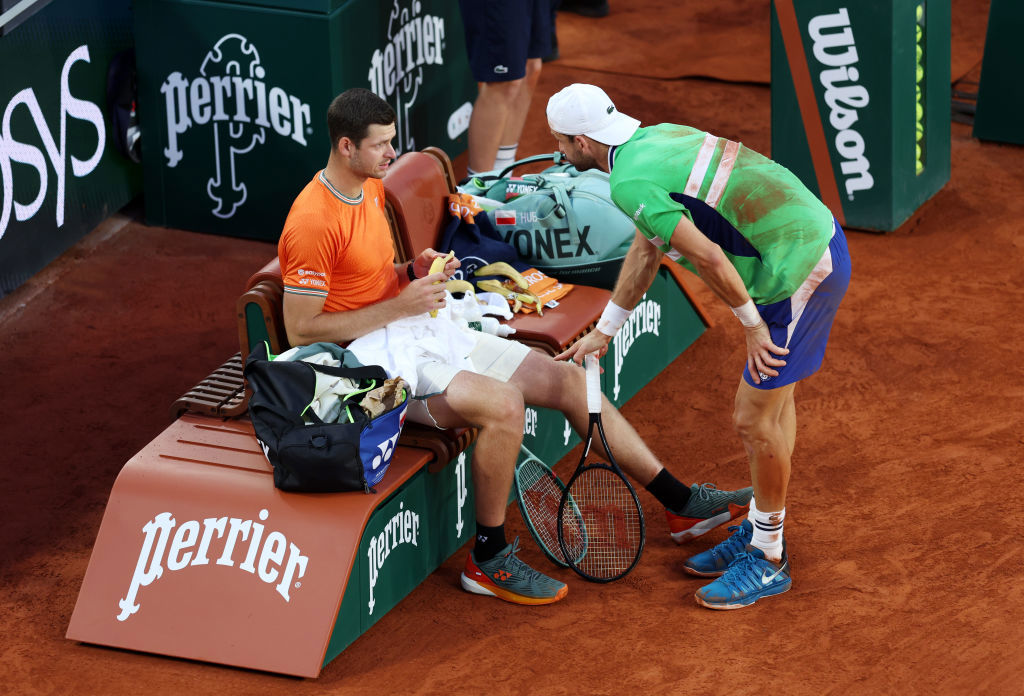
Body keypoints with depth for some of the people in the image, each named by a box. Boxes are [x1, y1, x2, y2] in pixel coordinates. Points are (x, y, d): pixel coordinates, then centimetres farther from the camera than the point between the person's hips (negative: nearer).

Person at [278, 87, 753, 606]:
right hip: (373, 353, -10)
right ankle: (488, 560, -15)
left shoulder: (372, 187, 11)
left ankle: (682, 503, 13)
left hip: (425, 330, 10)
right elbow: (300, 331, -19)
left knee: (565, 378, 3)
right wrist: (399, 305, -18)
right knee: (503, 402, -32)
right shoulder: (313, 222, -18)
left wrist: (415, 271, 3)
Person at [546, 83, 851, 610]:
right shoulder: (656, 137, 13)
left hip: (798, 269, -10)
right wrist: (603, 332, 32)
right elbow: (647, 249, 25)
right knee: (773, 396, 22)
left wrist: (751, 323, -11)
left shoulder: (630, 183, -18)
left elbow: (708, 256, -24)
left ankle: (767, 561, 14)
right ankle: (760, 532, 36)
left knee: (754, 421, 0)